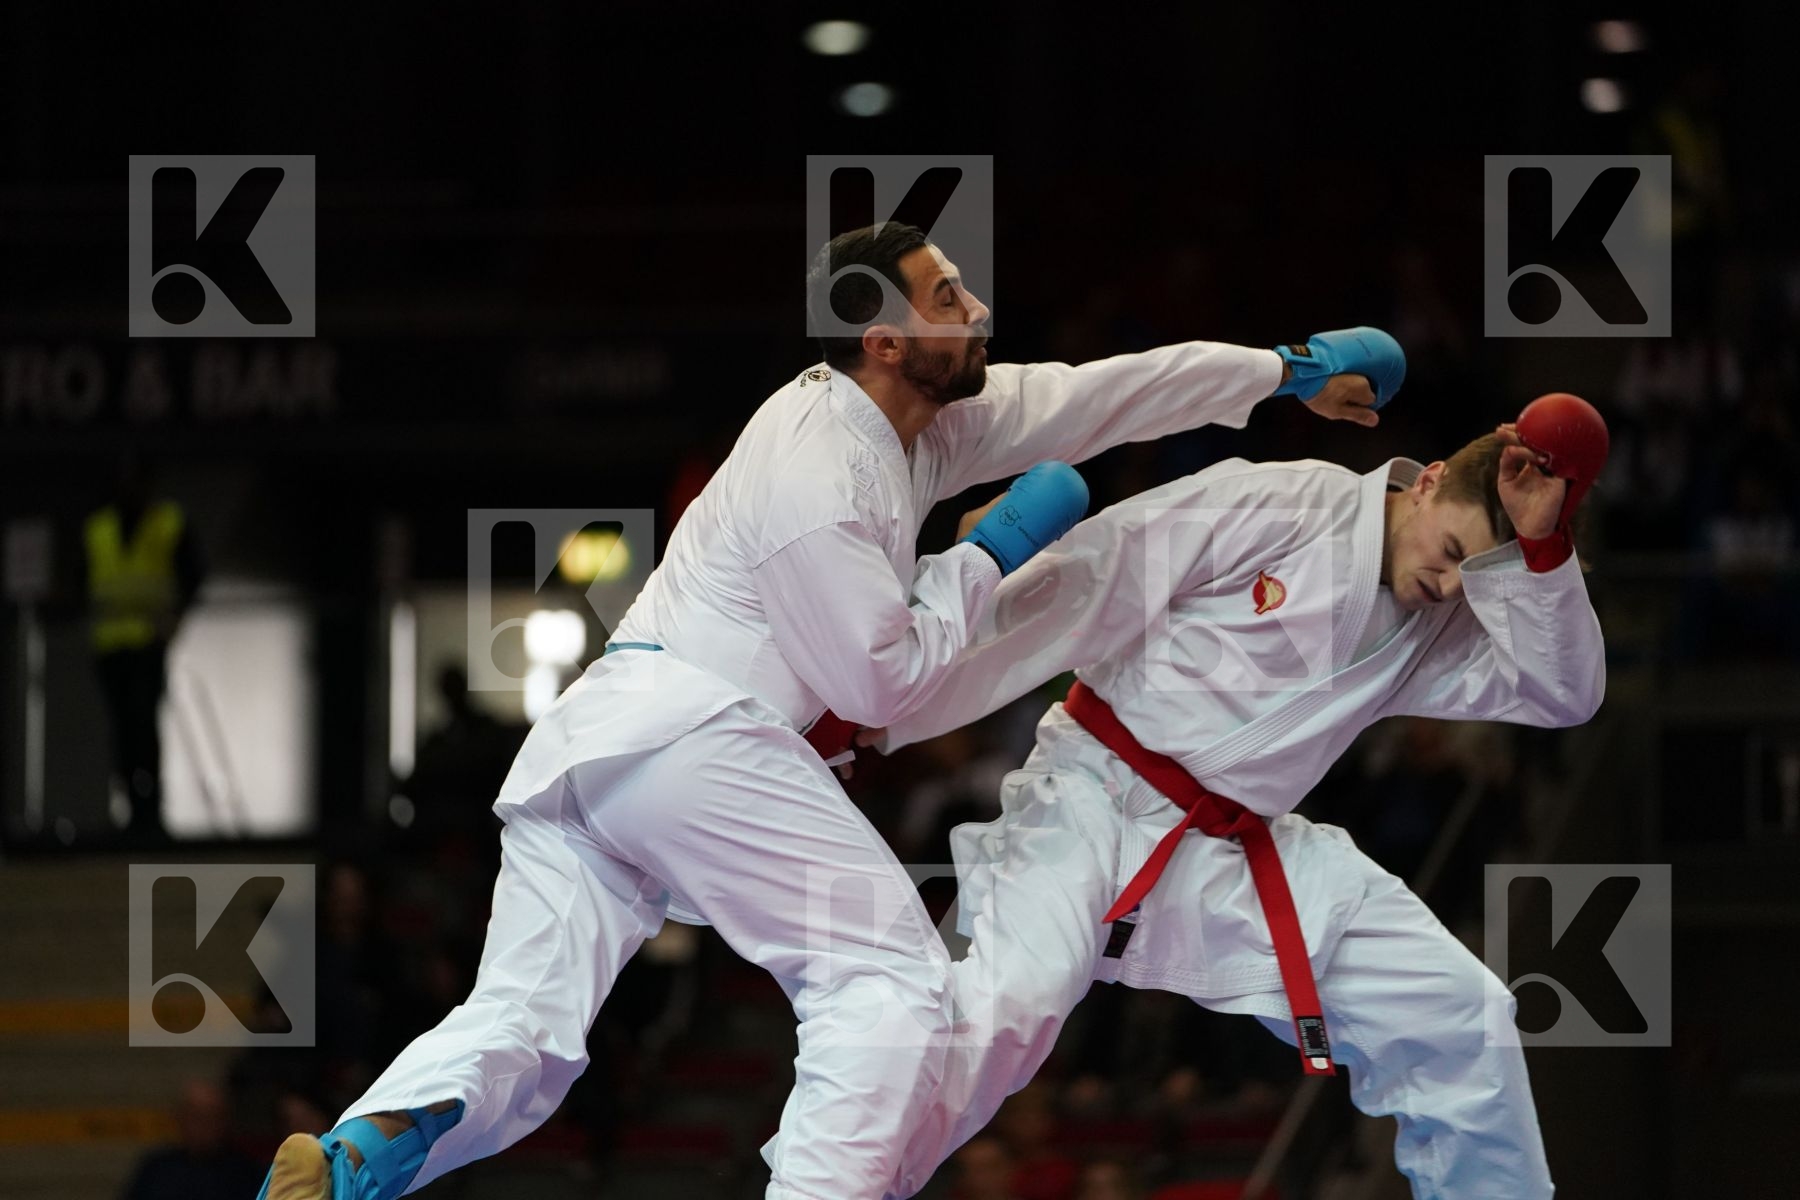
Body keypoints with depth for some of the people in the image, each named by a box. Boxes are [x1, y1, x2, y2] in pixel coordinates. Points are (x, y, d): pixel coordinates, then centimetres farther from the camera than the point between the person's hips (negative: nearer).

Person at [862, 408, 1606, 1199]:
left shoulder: (1437, 626, 7)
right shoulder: (1272, 506, -14)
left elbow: (1563, 692, -7)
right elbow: (1073, 595, -15)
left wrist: (1537, 551, -20)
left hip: (1243, 854, 7)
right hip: (1097, 799, -7)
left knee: (1457, 1017, 4)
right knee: (1007, 1005, -30)